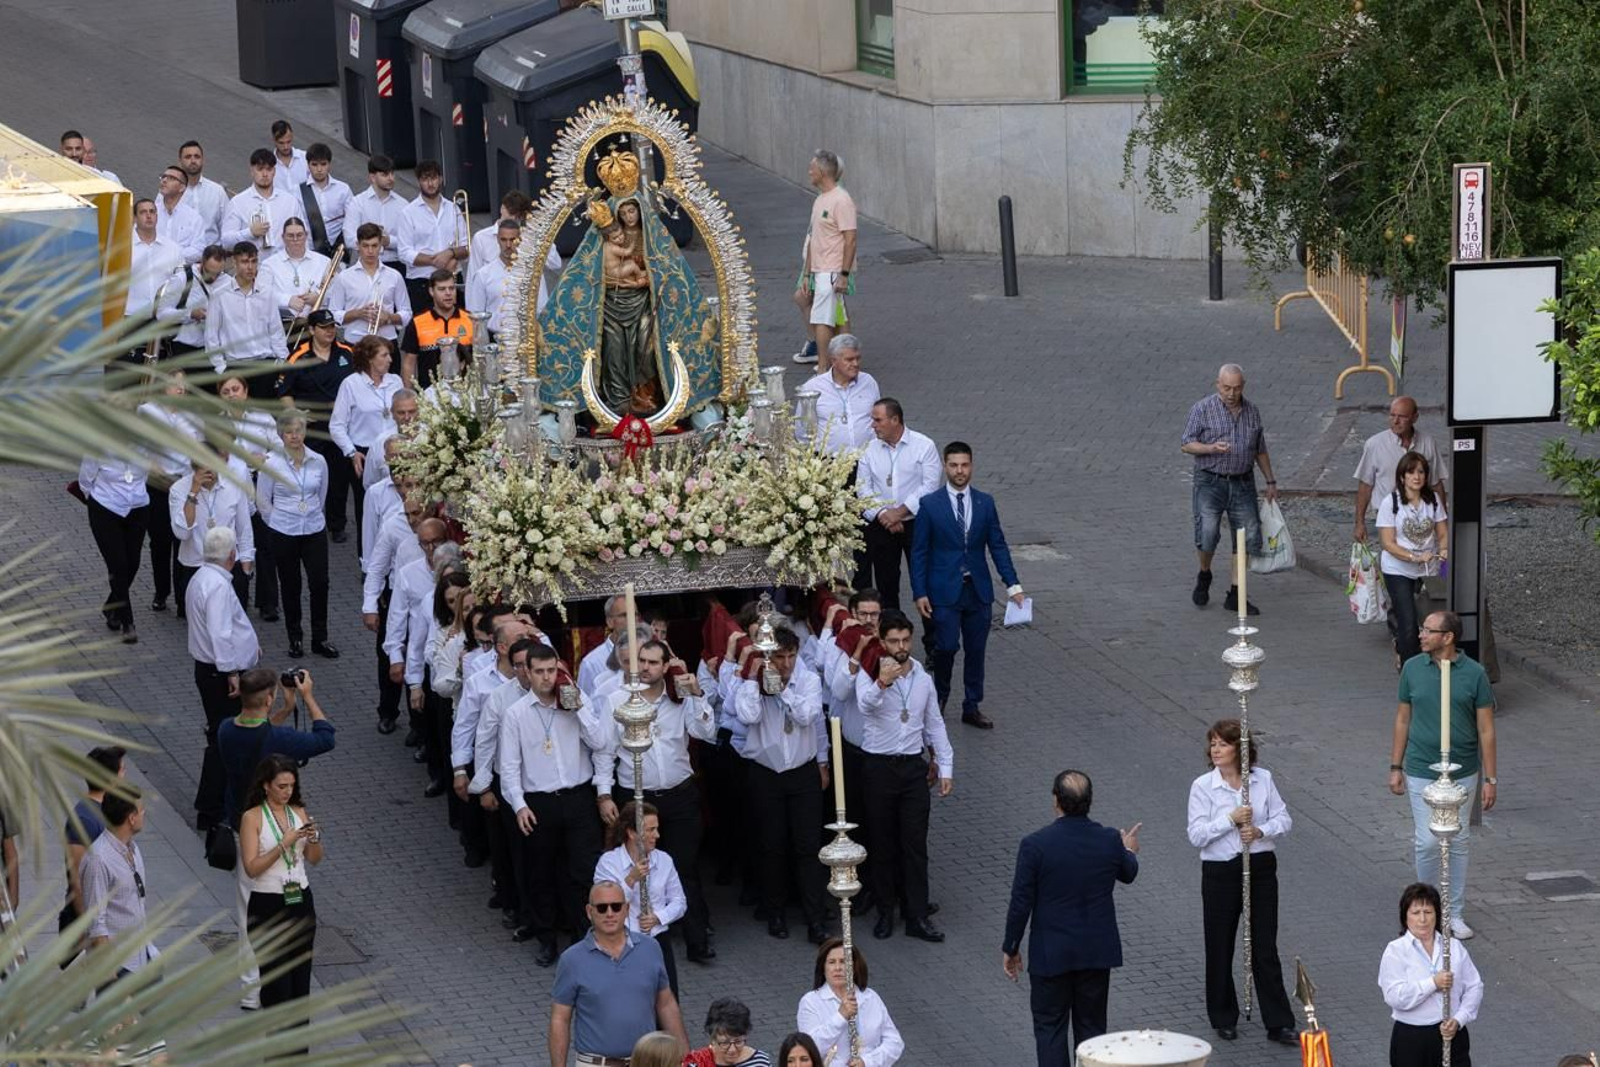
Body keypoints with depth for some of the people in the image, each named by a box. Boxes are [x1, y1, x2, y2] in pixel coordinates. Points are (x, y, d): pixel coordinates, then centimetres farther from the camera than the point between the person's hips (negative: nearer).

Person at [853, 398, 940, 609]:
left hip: (916, 522, -3)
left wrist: (900, 512, -15)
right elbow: (863, 488, 1)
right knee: (885, 583, 6)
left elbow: (929, 487, -11)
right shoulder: (870, 450, 5)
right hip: (881, 526, 3)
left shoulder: (923, 446, -5)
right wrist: (882, 514, -14)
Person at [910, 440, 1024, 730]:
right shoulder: (930, 505, -4)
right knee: (947, 646, -9)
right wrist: (920, 592, -8)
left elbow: (998, 545, 7)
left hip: (978, 590, 3)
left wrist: (1012, 584, 0)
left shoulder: (985, 503, 5)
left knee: (976, 650, 6)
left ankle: (972, 707, 16)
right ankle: (939, 696, 16)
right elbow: (919, 552, -2)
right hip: (944, 591, -3)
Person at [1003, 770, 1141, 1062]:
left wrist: (1010, 948, 1)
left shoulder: (1035, 845, -18)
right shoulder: (1110, 841, -8)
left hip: (1051, 954, -3)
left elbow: (1021, 904, -13)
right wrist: (1129, 850, 39)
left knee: (1050, 1027, 6)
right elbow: (1128, 873, 15)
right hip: (1098, 951, 3)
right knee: (1091, 1027, 13)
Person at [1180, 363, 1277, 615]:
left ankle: (1235, 596, 10)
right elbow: (1186, 445, -6)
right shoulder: (1202, 409, -4)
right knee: (1207, 534, -16)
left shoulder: (1252, 412, 10)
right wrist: (1211, 448, -23)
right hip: (1210, 482, -4)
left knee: (1248, 538, -1)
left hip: (1242, 483, 4)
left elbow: (1260, 451, 19)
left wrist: (1270, 481, 16)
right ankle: (1204, 576, 14)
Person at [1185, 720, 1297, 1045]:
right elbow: (1196, 835, -12)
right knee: (1220, 948, 8)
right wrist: (1231, 819, -21)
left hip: (1261, 868, 1)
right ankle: (1224, 1019, 24)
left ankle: (1278, 1024, 5)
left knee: (1265, 948, 2)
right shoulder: (1203, 786, -6)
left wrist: (1260, 830, -16)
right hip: (1220, 872, -1)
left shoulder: (1263, 779, 0)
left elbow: (1284, 819, 2)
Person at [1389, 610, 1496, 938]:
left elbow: (1485, 729, -4)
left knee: (1458, 844, 8)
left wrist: (1491, 779, -5)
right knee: (1427, 842, -3)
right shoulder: (1413, 668, -3)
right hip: (1422, 773, 0)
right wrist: (1395, 767, 6)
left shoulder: (1474, 674, -8)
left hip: (1462, 774, 0)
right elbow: (1403, 719, 7)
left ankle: (1455, 913, 19)